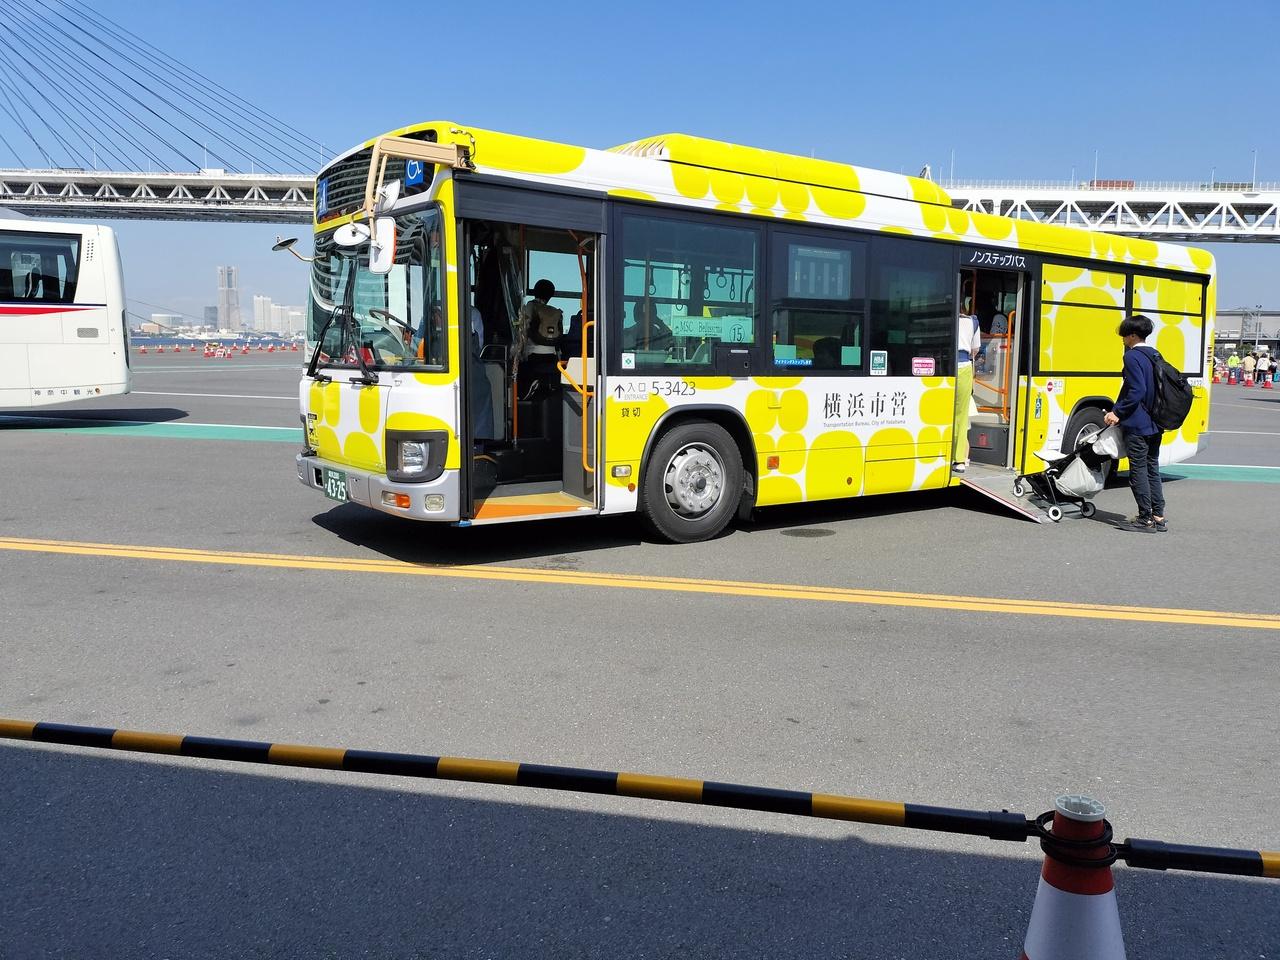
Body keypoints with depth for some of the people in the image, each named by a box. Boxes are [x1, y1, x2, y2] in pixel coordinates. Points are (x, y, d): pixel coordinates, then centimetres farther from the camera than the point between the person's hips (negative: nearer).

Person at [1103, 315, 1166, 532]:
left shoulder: (1133, 356, -13)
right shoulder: (1155, 356, 13)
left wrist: (1117, 412, -11)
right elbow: (1157, 389, 16)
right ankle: (1158, 517, 17)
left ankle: (1146, 519, 0)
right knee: (1152, 468, 14)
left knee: (1138, 470, -2)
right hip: (1155, 424, 9)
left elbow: (1136, 391, -21)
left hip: (1137, 425, -9)